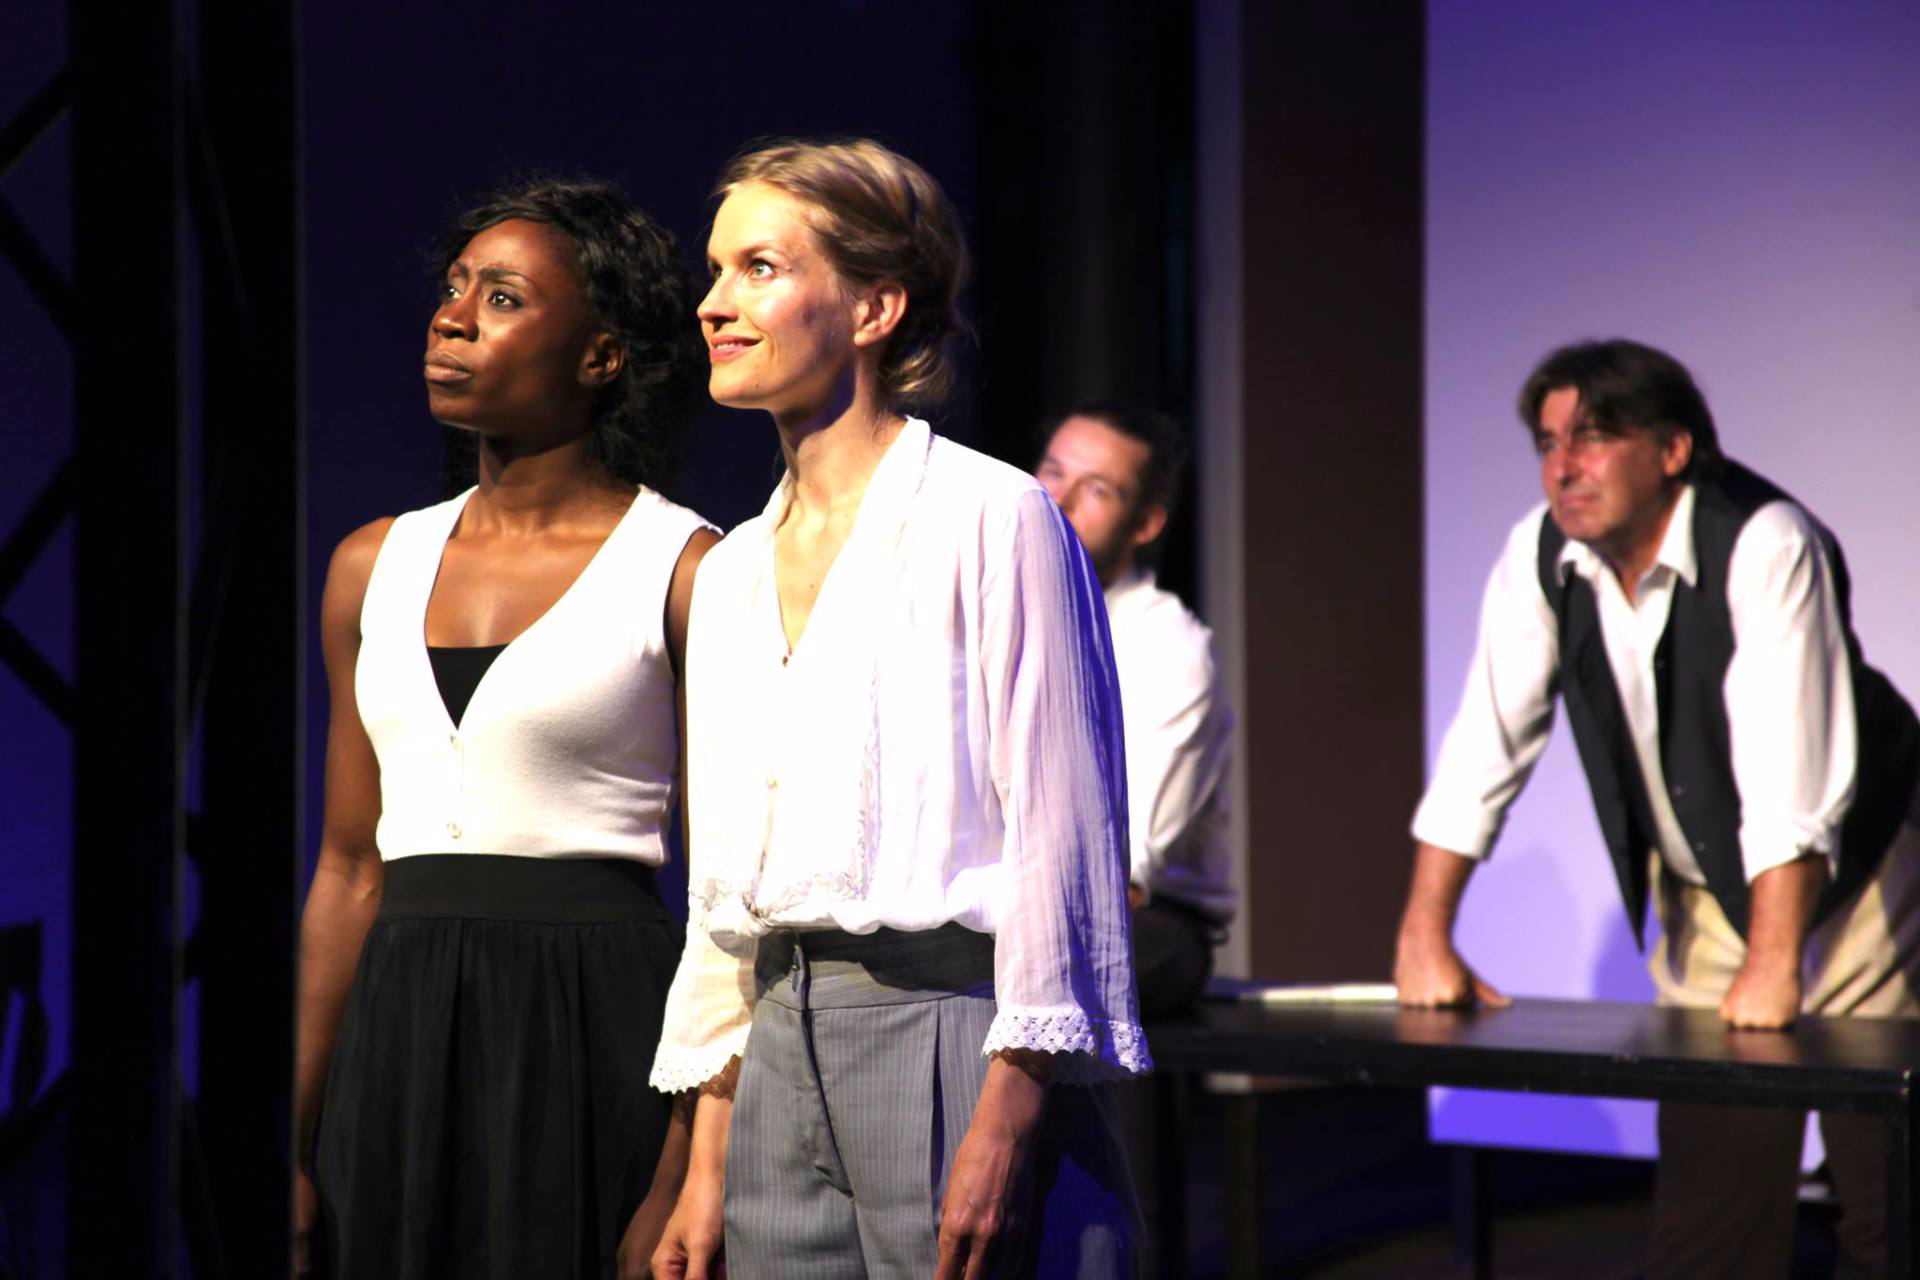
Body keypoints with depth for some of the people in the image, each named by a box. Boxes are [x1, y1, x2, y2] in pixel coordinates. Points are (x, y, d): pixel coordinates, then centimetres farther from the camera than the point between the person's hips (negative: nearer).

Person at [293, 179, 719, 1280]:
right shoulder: (376, 566, 12)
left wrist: (683, 1180, -14)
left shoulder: (686, 570, -4)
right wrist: (293, 1147, 9)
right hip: (401, 1034, 5)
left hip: (598, 1026, -5)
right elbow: (349, 870, 14)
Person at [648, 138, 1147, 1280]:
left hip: (951, 1041, -6)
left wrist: (1009, 1120, -17)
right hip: (786, 1059, 6)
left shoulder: (990, 521, -5)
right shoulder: (733, 573, 16)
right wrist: (709, 1165, 13)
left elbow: (1062, 834, -10)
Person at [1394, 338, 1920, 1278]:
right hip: (1703, 894, 5)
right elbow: (1485, 744, -4)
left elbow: (1790, 772, -31)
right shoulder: (1540, 556, -8)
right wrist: (1425, 937, -8)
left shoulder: (1767, 547, -26)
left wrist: (1772, 966, -35)